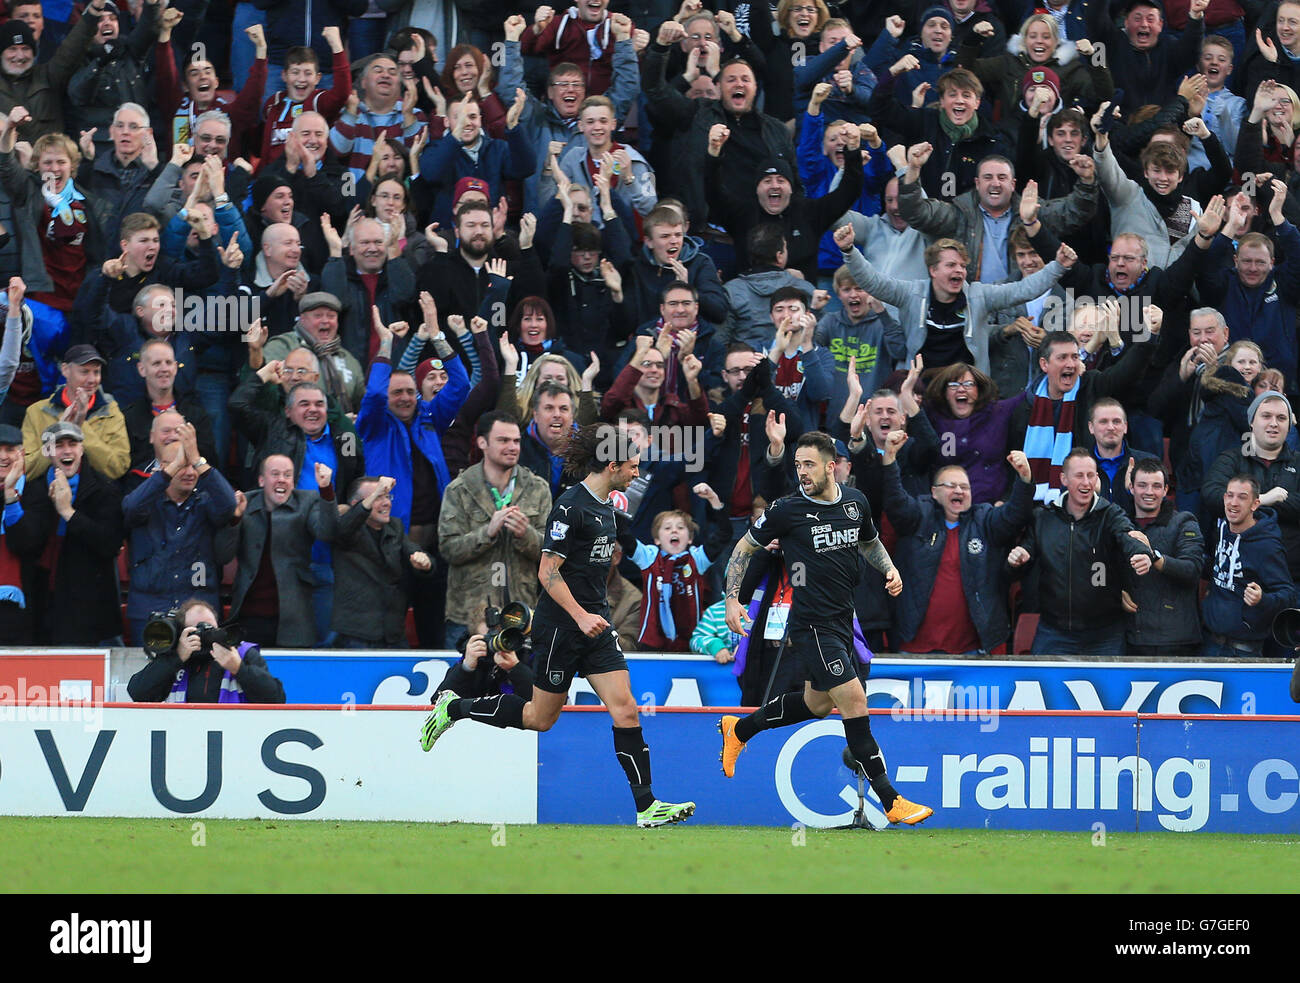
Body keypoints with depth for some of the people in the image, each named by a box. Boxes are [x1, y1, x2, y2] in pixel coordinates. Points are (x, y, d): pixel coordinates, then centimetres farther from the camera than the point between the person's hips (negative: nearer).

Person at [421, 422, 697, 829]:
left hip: (595, 624, 8)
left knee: (625, 710, -4)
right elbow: (548, 571, -19)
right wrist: (580, 615, -25)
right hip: (559, 627, -8)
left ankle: (647, 806, -6)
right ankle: (454, 708, 23)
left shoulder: (607, 509, 11)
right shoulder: (571, 506, -16)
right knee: (541, 717, 4)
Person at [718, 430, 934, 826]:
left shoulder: (855, 502, 4)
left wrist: (889, 570, 5)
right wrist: (732, 599, -5)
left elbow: (869, 541, 24)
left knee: (817, 704, 19)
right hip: (812, 625, -7)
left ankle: (739, 729, 41)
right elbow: (744, 548, 2)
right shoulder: (787, 510, -11)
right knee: (855, 703, -12)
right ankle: (891, 802, -10)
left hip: (842, 622, 7)